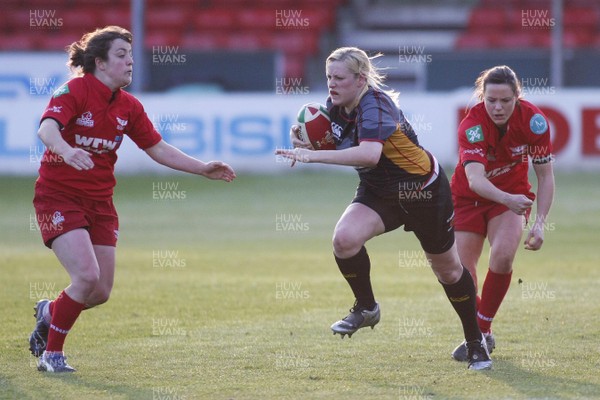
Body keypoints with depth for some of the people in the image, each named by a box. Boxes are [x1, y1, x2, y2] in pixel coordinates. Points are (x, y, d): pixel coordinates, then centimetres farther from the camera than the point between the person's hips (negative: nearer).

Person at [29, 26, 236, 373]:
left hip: (100, 201, 7)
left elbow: (158, 149, 12)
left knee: (101, 292, 2)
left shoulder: (129, 107, 5)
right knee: (87, 276, -21)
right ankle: (52, 354, -3)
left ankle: (49, 312, 33)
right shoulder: (74, 91, -14)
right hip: (59, 196, -7)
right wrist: (67, 151, -51)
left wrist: (204, 169, 5)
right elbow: (47, 129, -31)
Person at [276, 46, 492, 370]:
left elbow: (369, 154, -48)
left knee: (448, 270, 10)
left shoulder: (374, 105, -30)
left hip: (424, 191, -6)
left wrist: (313, 156, -49)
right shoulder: (335, 107, -7)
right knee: (344, 238, -25)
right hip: (377, 193, 6)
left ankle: (475, 343, 30)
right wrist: (305, 139, -11)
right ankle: (366, 308, -2)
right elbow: (336, 145, 12)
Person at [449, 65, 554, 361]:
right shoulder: (472, 125, -30)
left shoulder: (533, 120, -22)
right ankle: (478, 335, 23)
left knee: (503, 255, -26)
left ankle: (482, 331, -10)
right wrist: (508, 200, -61)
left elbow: (545, 176, -12)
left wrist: (540, 223, -21)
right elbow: (475, 179, -44)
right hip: (469, 197, -1)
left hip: (513, 195, 1)